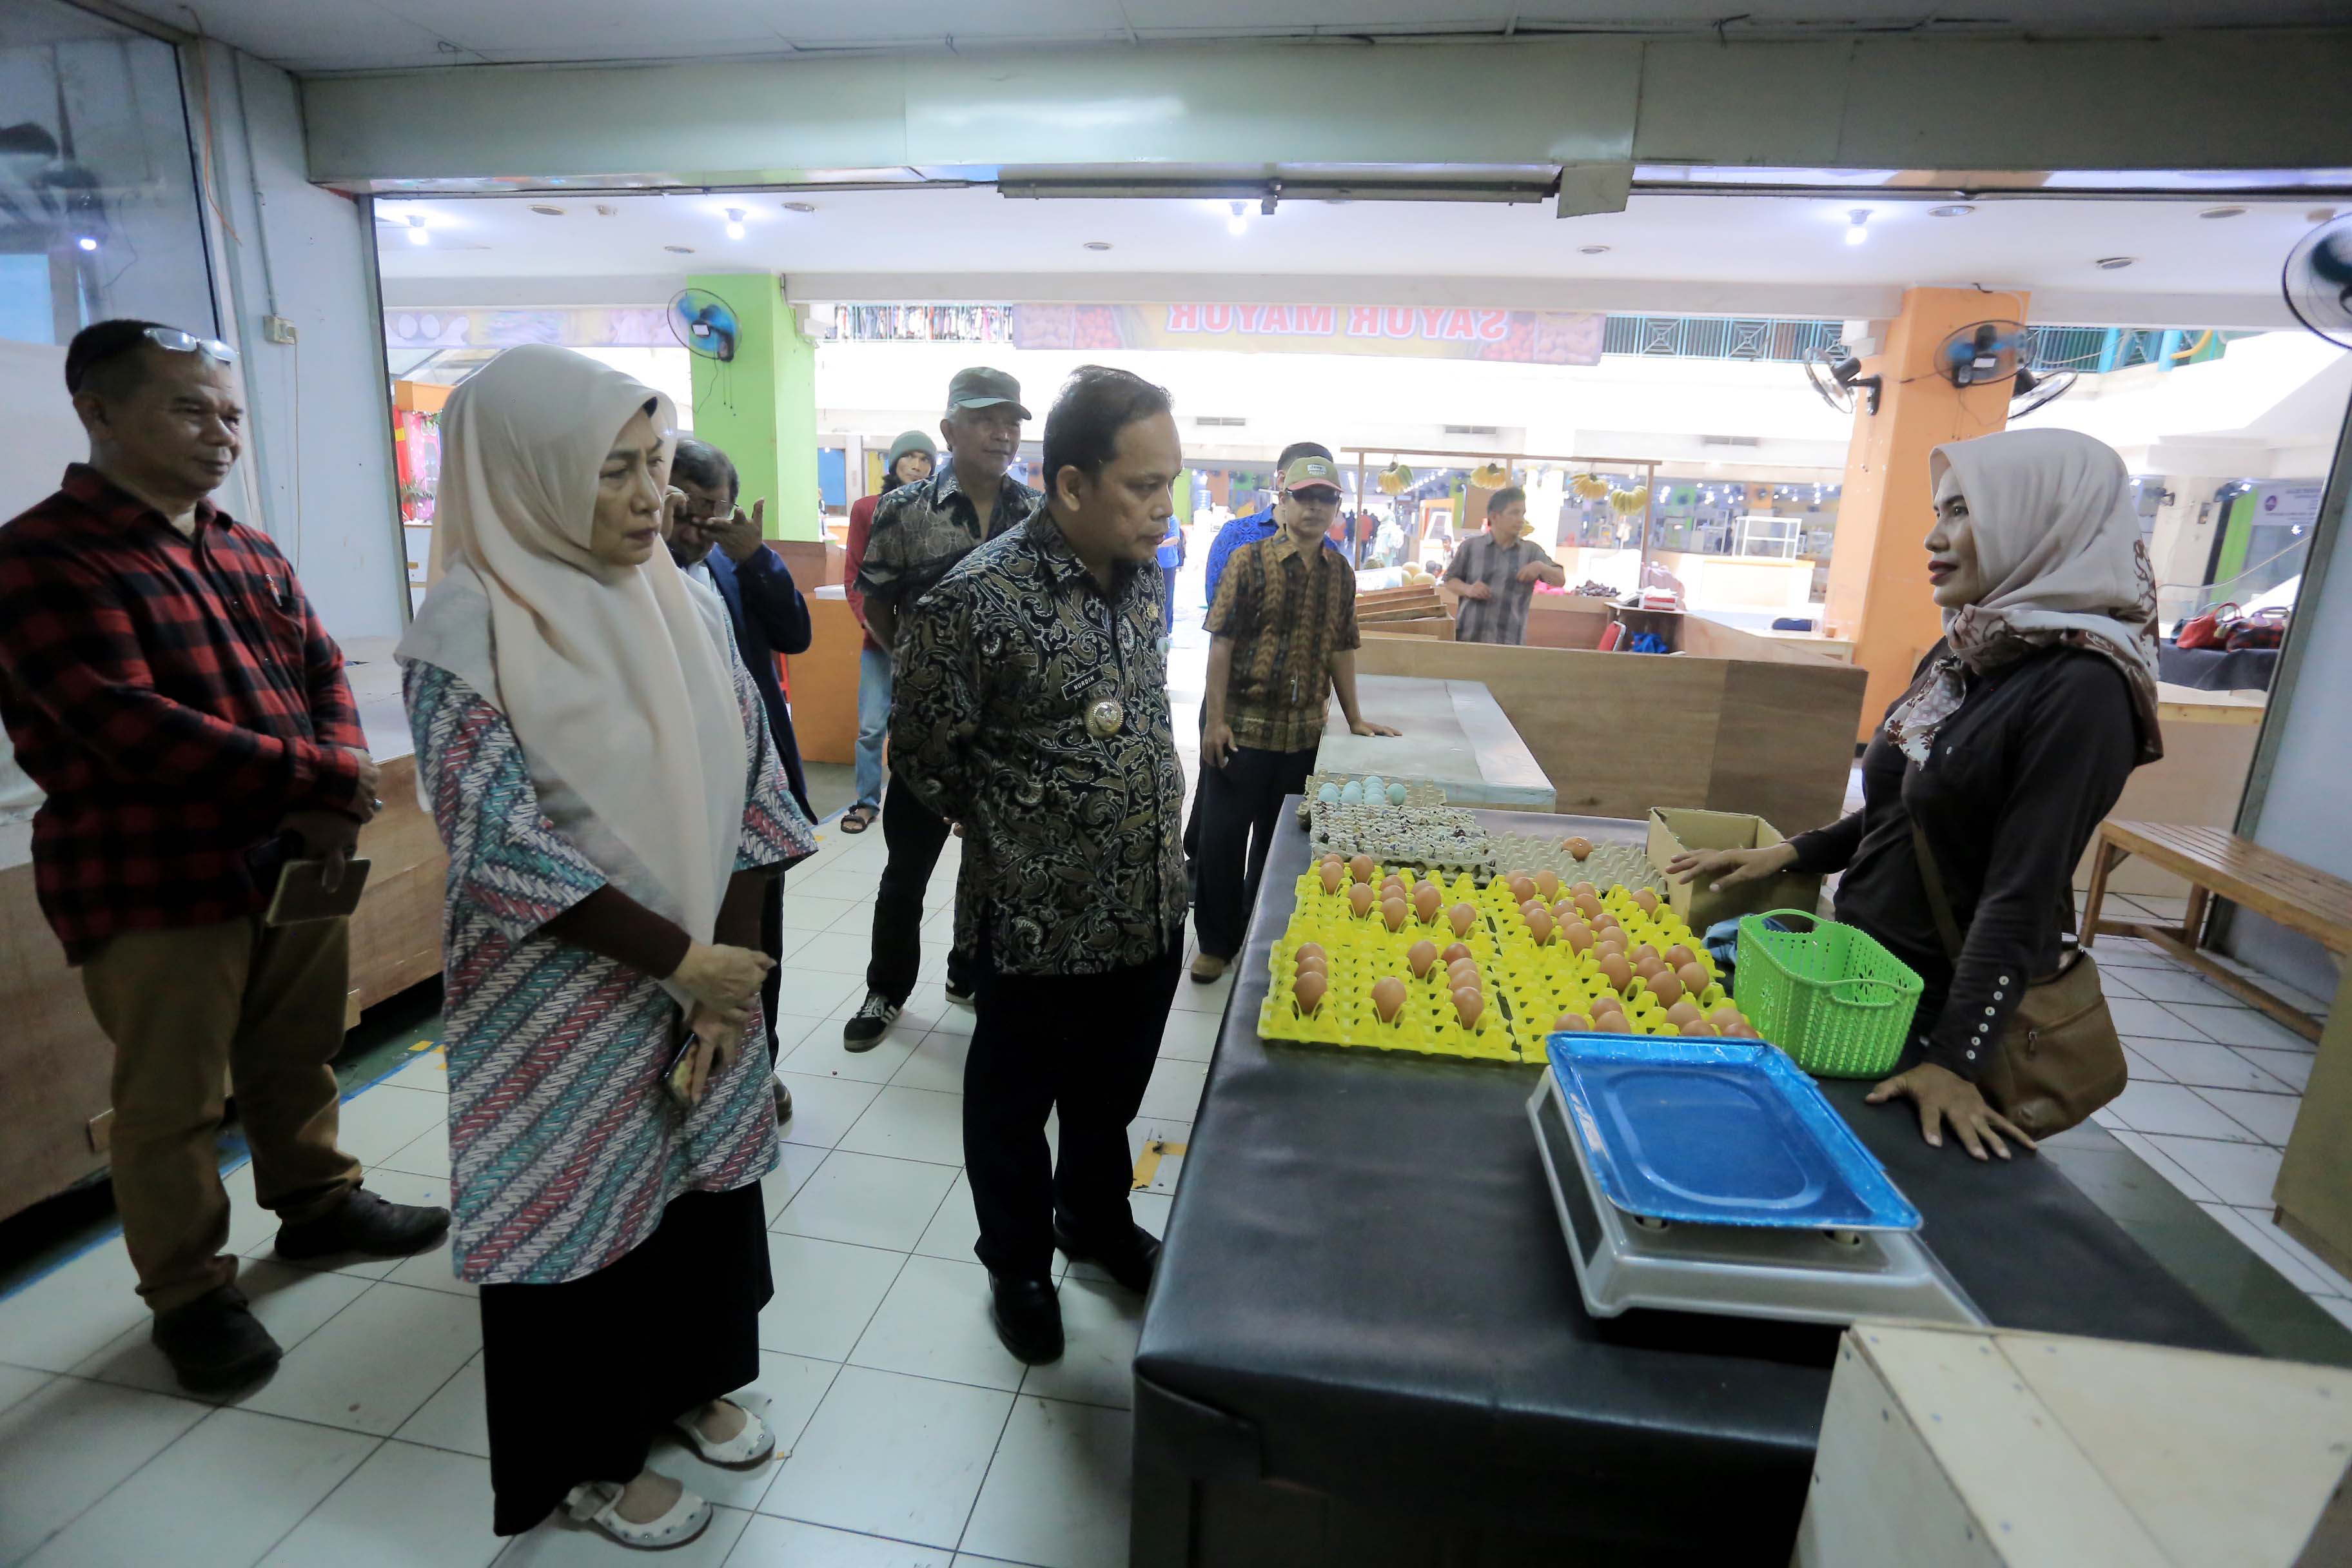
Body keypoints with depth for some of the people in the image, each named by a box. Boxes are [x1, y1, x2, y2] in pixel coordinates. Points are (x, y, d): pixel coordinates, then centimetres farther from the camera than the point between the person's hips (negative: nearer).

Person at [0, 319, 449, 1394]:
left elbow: (324, 675, 7)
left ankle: (317, 1202, 39)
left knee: (300, 1056, 20)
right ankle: (188, 1292, 23)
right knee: (172, 1101, 6)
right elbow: (132, 729, -21)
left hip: (293, 859, 6)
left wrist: (335, 806, -11)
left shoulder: (251, 554, 11)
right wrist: (322, 778, -18)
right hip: (150, 884, -6)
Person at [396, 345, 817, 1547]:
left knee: (709, 1177, 19)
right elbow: (500, 850, -19)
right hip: (565, 1008, -5)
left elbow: (751, 790, 0)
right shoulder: (466, 630, -15)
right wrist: (681, 961, -17)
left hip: (707, 981, 5)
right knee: (580, 1211, 13)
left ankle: (692, 1380, 45)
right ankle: (594, 1458, 37)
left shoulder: (684, 605, 0)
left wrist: (728, 968, -7)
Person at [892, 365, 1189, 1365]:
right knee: (1016, 1104, 18)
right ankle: (1018, 1265, 42)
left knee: (1112, 1091, 25)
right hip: (1041, 921, -6)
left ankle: (1096, 1218, 51)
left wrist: (1151, 822, 11)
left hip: (1151, 906, 6)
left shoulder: (1143, 574, 1)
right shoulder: (978, 601, -21)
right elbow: (926, 757, -11)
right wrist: (1016, 834, -1)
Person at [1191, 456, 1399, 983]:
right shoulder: (1250, 560, -7)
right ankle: (1216, 942, 21)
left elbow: (1341, 649, 14)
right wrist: (1216, 721, -14)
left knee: (1280, 839, 15)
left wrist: (1354, 719, 14)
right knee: (1223, 837, 5)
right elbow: (1221, 642, -10)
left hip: (1304, 732, 4)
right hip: (1243, 725, -4)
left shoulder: (1340, 573, 7)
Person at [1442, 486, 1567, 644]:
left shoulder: (1531, 551, 8)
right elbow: (1450, 578, 10)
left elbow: (1560, 580, 7)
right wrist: (1468, 589, -11)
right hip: (1468, 637, -1)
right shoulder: (1471, 546, 4)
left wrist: (1541, 567, -13)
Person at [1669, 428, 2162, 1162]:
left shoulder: (2082, 688, -21)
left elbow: (2022, 896, -24)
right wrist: (1791, 853, 3)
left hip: (1950, 995, -7)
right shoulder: (1961, 654, 3)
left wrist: (1954, 1058, -25)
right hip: (1861, 964, 7)